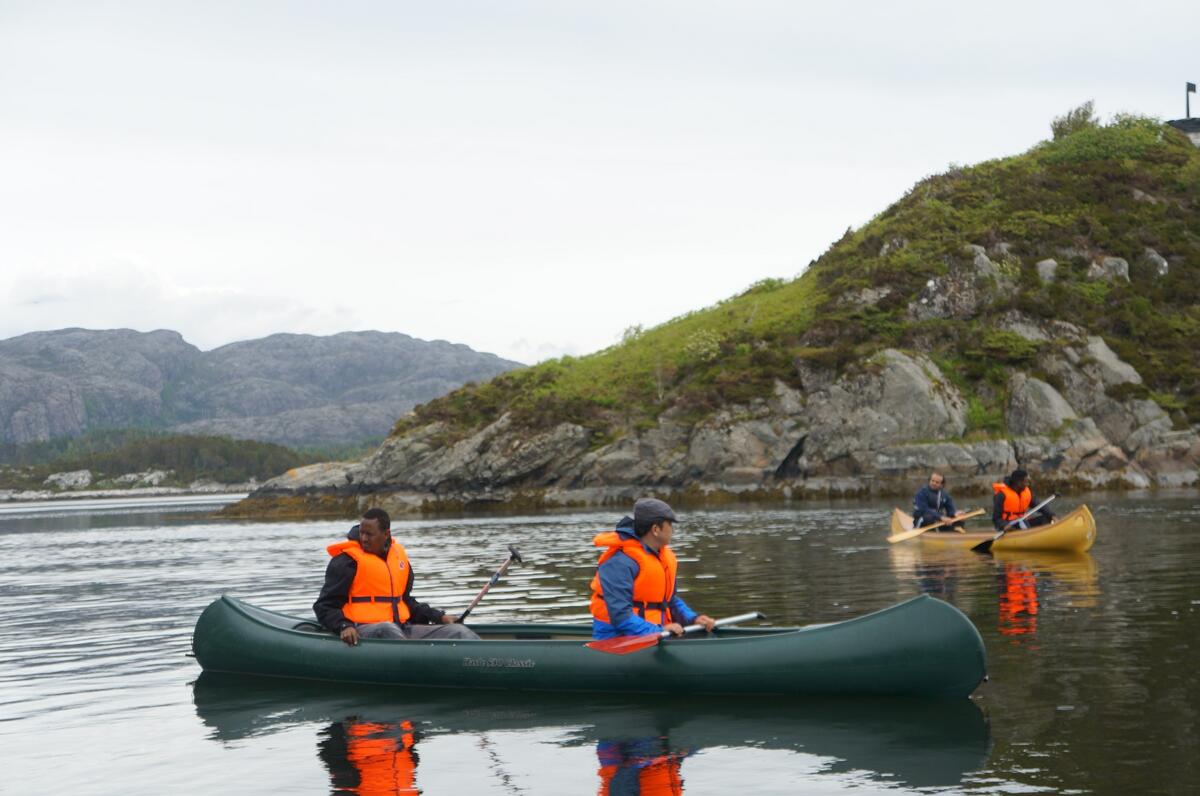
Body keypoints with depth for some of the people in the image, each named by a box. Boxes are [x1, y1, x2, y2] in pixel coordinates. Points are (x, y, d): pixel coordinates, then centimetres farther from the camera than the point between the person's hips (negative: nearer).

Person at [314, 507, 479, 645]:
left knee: (458, 632, -6)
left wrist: (438, 617, 18)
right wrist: (344, 626, -24)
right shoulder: (347, 561, -3)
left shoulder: (398, 554, 16)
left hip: (402, 628, 7)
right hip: (363, 632, -7)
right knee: (387, 630, -41)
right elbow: (324, 607, -4)